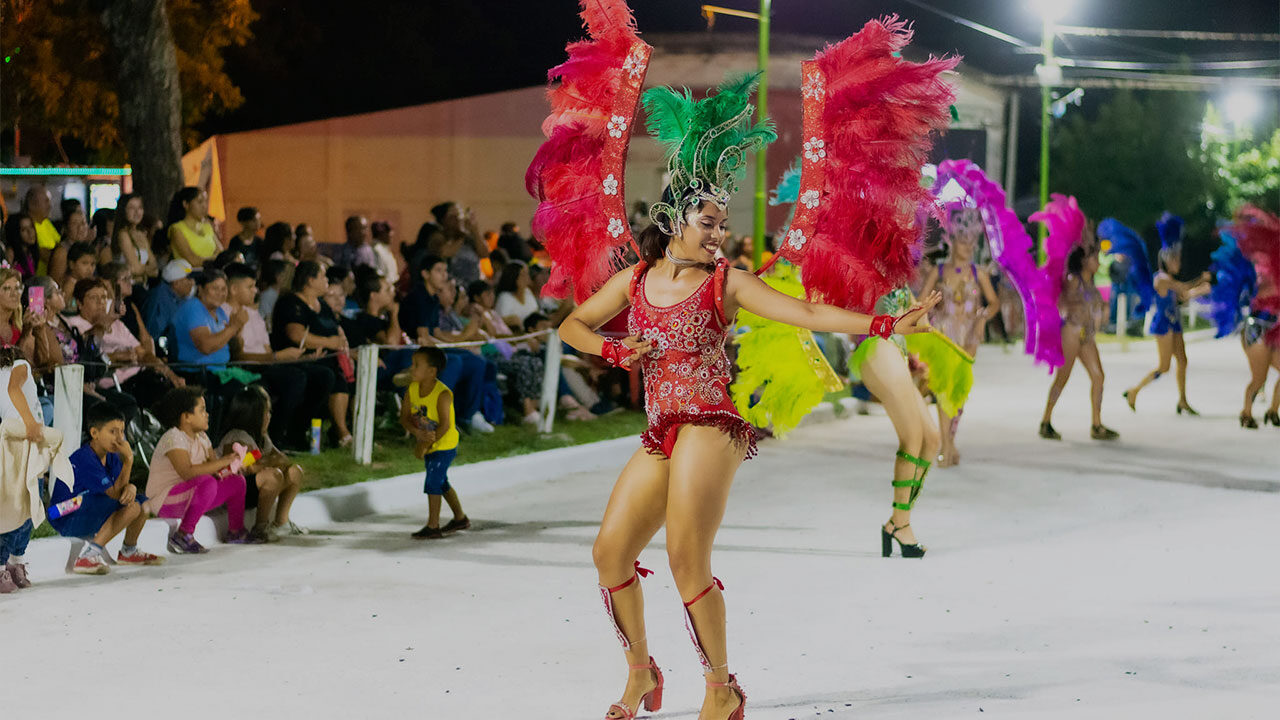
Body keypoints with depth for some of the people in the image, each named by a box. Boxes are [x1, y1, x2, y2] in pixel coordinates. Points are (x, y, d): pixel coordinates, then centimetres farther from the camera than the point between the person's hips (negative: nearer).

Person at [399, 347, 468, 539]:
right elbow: (404, 417, -7)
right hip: (428, 446, 8)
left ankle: (433, 527, -2)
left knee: (433, 482, -12)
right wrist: (418, 433, -26)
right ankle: (460, 518, 36)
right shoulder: (412, 389, -6)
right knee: (441, 483, 19)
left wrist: (425, 445, -27)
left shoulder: (442, 394, -26)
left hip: (445, 445, -8)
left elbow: (444, 425, -28)